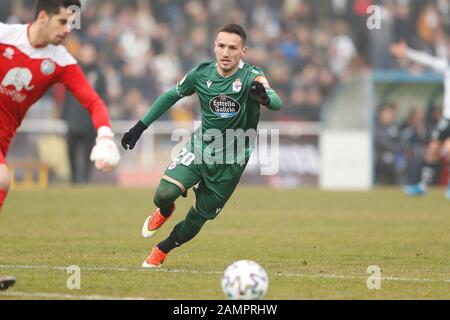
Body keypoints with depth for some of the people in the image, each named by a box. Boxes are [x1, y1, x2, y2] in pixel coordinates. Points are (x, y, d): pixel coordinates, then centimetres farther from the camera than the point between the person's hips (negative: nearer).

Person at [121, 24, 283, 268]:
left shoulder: (251, 77, -20)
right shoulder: (202, 74, -8)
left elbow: (276, 103, -38)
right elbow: (172, 95, 9)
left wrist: (265, 97, -63)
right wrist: (140, 126, 9)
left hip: (231, 162, -2)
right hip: (201, 146, 2)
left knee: (197, 220, 6)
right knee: (164, 195, -20)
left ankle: (162, 250, 35)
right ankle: (164, 212, 18)